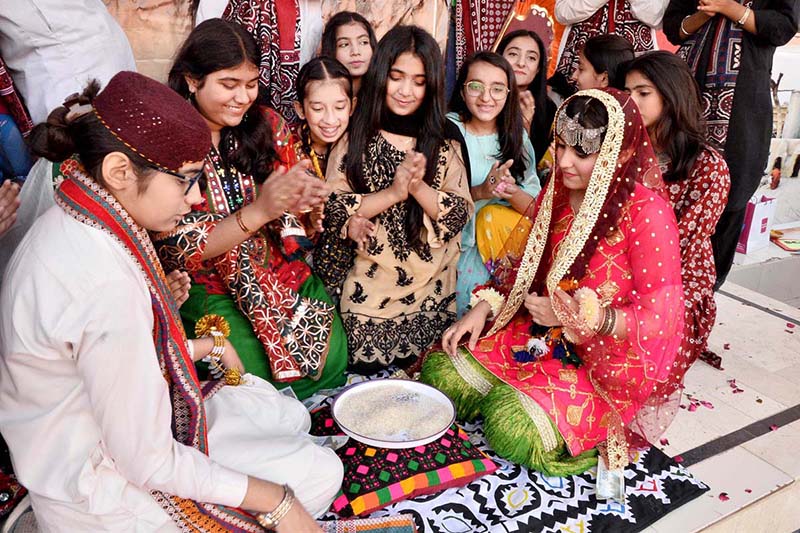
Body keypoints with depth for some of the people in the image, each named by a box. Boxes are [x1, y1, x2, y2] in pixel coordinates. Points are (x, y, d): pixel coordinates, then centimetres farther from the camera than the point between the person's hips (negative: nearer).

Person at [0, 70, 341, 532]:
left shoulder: (68, 223, -5)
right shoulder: (108, 286, -36)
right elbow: (146, 460, -28)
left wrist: (202, 347, 9)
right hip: (102, 496, -9)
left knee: (290, 416, 18)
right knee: (319, 472, -1)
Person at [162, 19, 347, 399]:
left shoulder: (267, 124, -1)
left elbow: (293, 221, 6)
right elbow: (178, 251, -17)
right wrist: (258, 210, -33)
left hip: (279, 269, 4)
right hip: (207, 284, -3)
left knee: (332, 357, -14)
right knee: (265, 371, -23)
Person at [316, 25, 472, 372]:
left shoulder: (444, 144, 3)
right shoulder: (354, 139, 0)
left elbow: (460, 214, -4)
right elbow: (331, 208, -8)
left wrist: (418, 187, -21)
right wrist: (393, 192, -20)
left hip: (432, 293, 1)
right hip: (369, 289, -1)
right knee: (367, 367, -5)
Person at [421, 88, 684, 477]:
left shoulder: (647, 213, -19)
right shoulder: (556, 193, 1)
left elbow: (661, 316, -19)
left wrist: (579, 318, -34)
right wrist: (483, 309, -3)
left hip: (607, 360, -6)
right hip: (537, 336, 6)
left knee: (514, 429, -25)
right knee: (441, 371, -9)